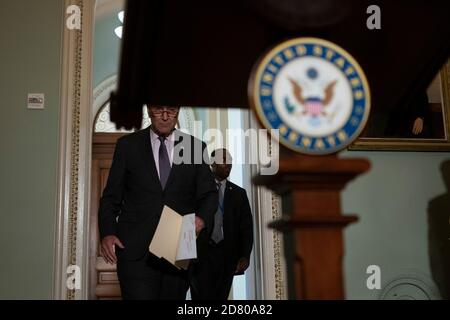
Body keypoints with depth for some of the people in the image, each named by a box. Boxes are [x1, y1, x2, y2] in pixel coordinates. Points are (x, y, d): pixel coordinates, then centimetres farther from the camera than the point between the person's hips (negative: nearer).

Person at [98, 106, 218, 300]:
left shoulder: (195, 147, 9)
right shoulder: (127, 145, 7)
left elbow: (209, 194, 9)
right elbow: (111, 196, 7)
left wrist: (202, 219, -11)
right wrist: (107, 233, -8)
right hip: (136, 249, -1)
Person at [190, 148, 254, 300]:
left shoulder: (238, 193, 10)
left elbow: (246, 227, 5)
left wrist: (245, 256, -7)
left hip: (227, 254, 2)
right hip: (201, 253, -2)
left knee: (220, 296, 4)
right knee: (201, 296, -7)